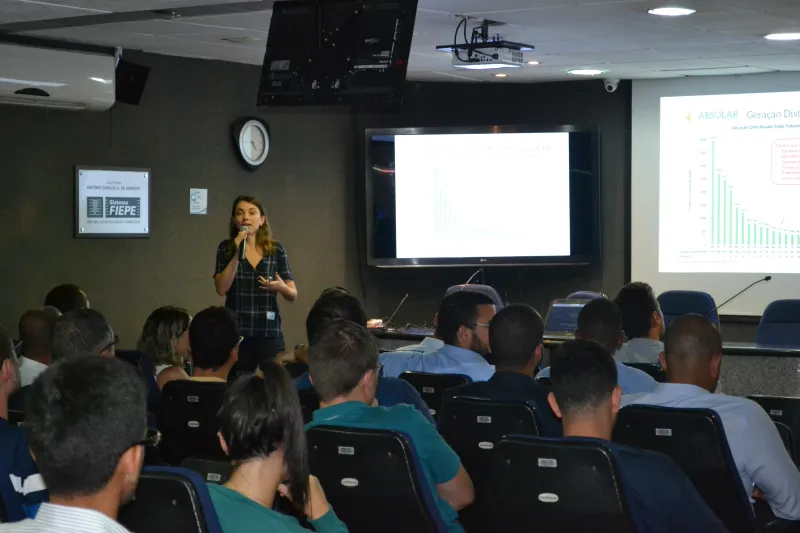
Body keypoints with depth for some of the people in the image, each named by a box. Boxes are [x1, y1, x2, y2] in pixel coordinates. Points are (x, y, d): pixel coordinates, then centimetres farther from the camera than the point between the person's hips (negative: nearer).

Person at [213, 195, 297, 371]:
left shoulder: (276, 249, 4)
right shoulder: (226, 248, 3)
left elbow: (293, 295, 6)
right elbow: (221, 289, -8)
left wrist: (280, 287, -16)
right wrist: (237, 254, -14)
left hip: (269, 334, 1)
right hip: (235, 333, -1)